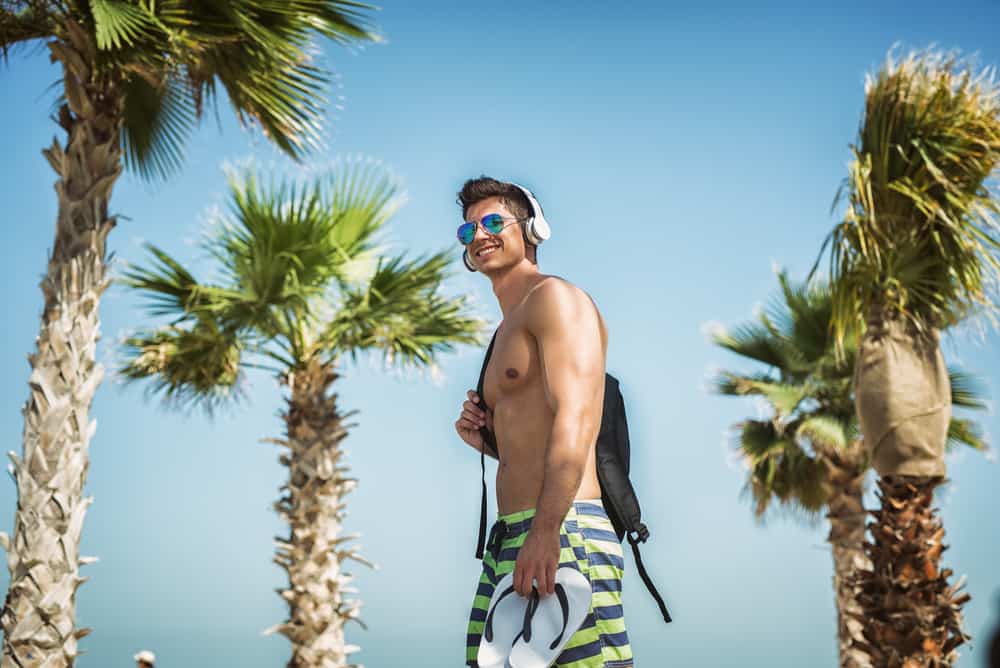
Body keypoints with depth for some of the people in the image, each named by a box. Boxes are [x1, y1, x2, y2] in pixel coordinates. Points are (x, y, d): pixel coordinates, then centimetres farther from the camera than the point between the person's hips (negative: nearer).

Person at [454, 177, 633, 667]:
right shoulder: (507, 331, 27)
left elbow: (575, 417, -16)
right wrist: (488, 439, 9)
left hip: (560, 533, -9)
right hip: (509, 538, 9)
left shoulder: (553, 296, -2)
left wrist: (546, 530, -26)